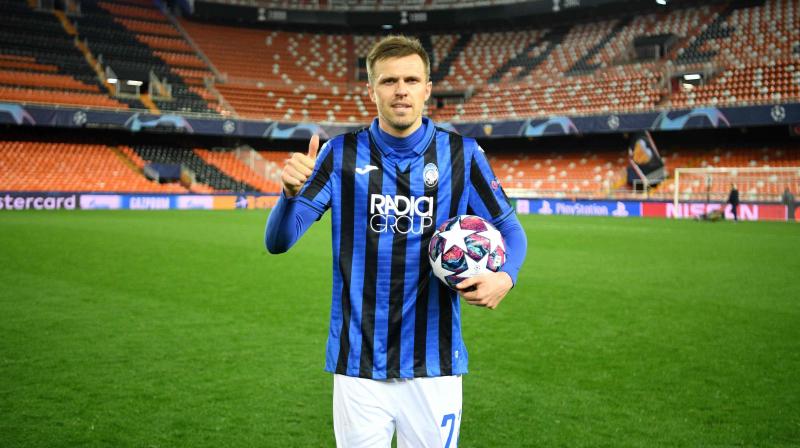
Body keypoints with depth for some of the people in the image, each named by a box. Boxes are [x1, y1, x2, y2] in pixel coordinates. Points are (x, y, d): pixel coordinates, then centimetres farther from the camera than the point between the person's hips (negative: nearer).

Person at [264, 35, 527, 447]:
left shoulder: (461, 153, -2)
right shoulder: (342, 153, -3)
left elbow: (508, 229, 7)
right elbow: (278, 241, -4)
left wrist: (505, 276, -14)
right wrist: (291, 192, -26)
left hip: (434, 363, 0)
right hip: (358, 364, 0)